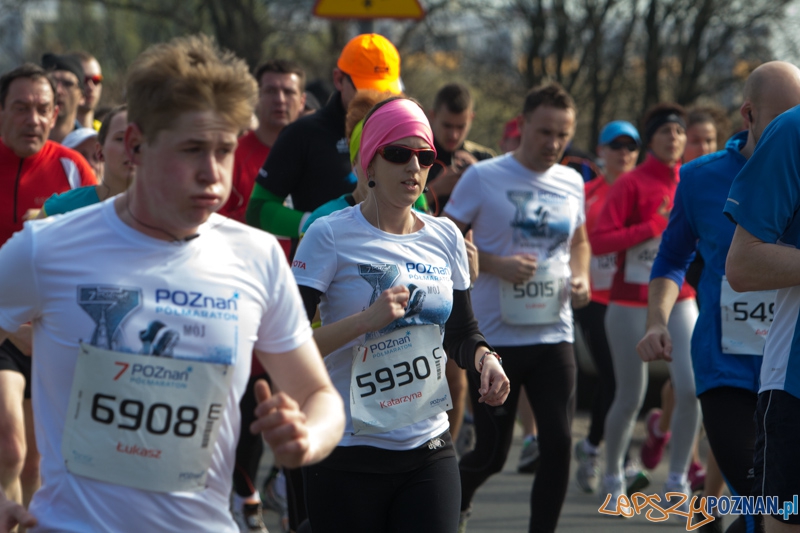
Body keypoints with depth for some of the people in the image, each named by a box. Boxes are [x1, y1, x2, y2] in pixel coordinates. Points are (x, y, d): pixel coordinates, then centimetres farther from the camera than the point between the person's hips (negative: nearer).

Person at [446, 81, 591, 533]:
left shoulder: (572, 183, 9)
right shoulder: (483, 178, -6)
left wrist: (581, 276, 4)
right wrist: (497, 265, -18)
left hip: (554, 336, 4)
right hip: (495, 337, -3)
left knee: (558, 443, -7)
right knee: (491, 453, 4)